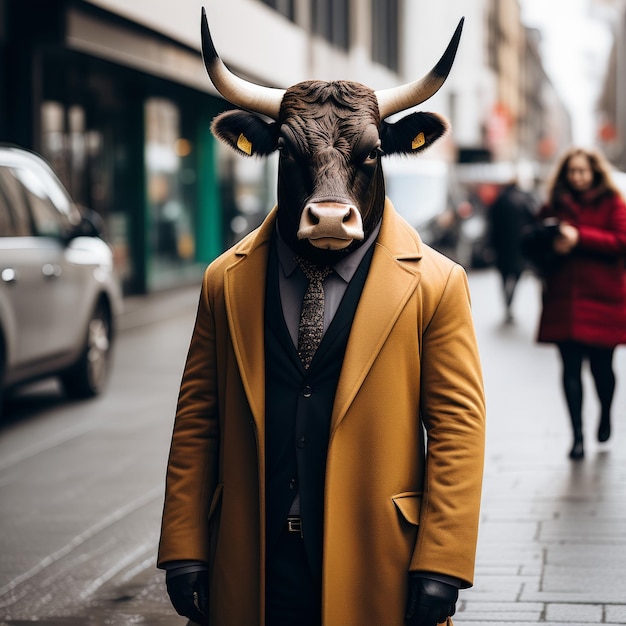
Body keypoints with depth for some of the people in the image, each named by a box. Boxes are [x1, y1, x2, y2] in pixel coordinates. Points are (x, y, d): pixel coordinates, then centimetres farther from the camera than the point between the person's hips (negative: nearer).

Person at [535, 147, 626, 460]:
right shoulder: (553, 206, 11)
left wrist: (579, 237, -15)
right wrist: (550, 246, -8)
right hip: (562, 300, 2)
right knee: (570, 368, -3)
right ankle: (577, 435, 4)